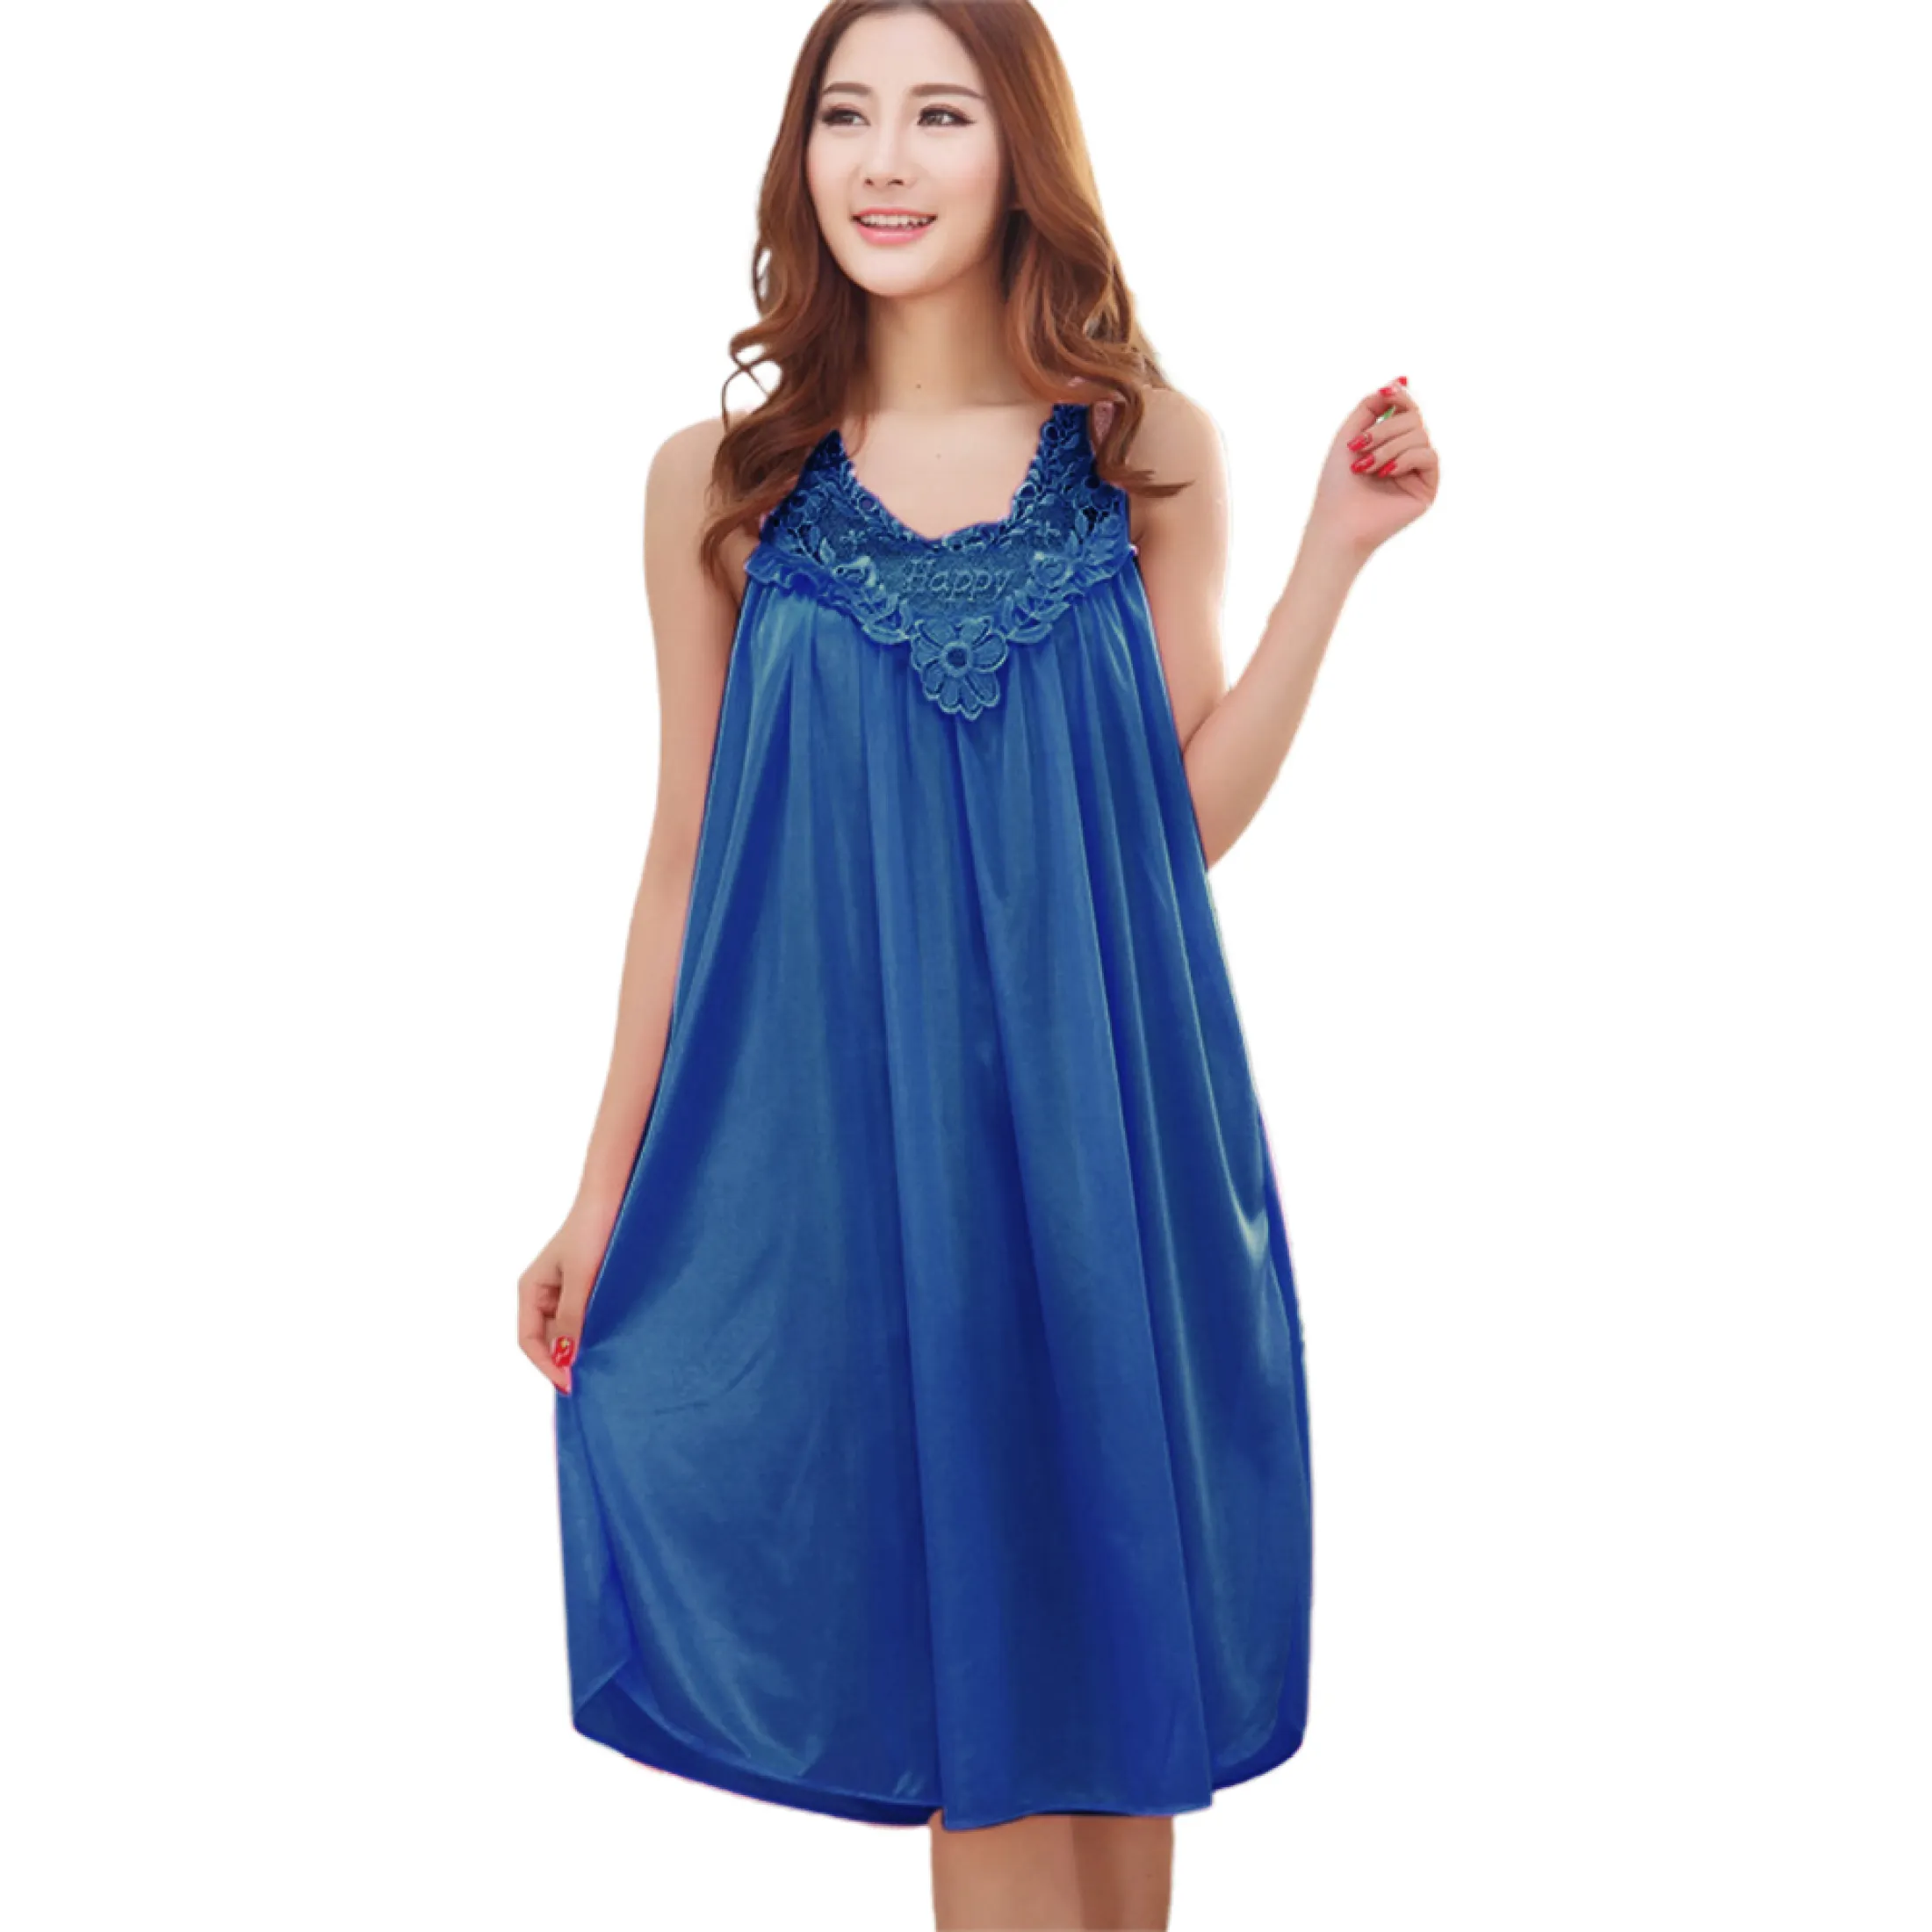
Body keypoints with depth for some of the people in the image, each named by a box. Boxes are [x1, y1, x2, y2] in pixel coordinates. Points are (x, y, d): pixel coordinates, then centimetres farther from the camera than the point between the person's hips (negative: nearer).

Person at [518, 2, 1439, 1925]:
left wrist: (1337, 544, -4)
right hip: (840, 1142, -1)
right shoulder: (722, 481, 2)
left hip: (1097, 1134, 1)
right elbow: (687, 851, 6)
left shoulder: (1146, 451, 4)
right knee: (976, 1691, 6)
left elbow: (1192, 816, 3)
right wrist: (604, 1192, 7)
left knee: (1111, 1643, 11)